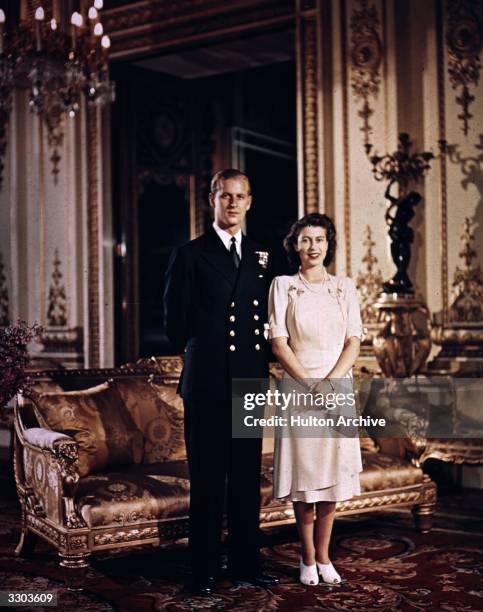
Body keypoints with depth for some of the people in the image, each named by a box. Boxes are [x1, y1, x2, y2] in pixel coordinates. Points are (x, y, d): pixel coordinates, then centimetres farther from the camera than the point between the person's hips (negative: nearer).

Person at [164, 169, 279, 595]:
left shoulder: (262, 257, 13)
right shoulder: (190, 255, 0)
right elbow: (175, 322, 1)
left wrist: (258, 360, 7)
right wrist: (201, 354, 8)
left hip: (250, 383, 4)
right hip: (207, 383, -4)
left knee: (247, 479, 10)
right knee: (207, 480, 2)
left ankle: (246, 564, 21)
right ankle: (206, 570, 12)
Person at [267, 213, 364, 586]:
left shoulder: (344, 287, 9)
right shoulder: (283, 286, 3)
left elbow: (354, 342, 3)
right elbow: (278, 343, -3)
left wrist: (331, 381, -13)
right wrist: (310, 384, -13)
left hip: (337, 387, 2)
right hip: (298, 388, -2)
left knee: (332, 472, 4)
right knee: (303, 475, 2)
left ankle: (324, 557, 15)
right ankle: (308, 559, 14)